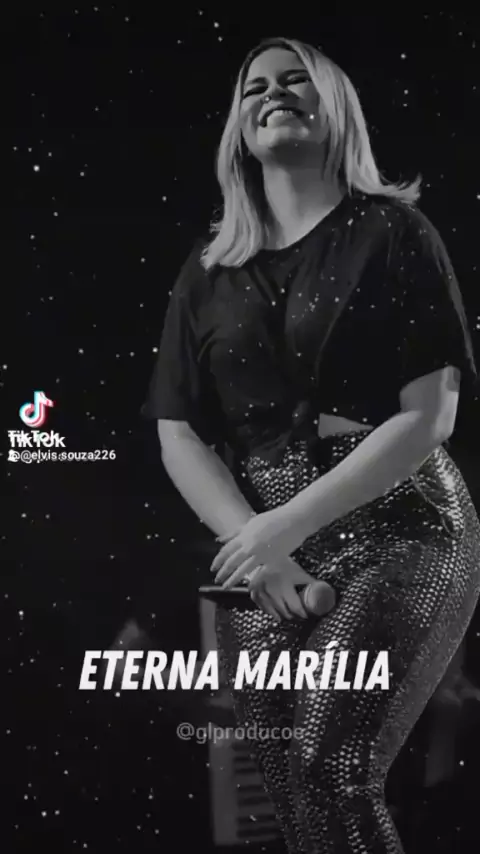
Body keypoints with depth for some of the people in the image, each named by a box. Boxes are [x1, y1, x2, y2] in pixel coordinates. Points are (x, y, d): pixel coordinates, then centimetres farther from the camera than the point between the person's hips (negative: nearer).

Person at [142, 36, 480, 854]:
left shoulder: (390, 231, 1)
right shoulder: (208, 271, 12)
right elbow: (178, 435, 6)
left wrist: (289, 525, -16)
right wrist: (255, 546, -11)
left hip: (392, 529, -4)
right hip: (260, 549, 4)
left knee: (331, 774, -22)